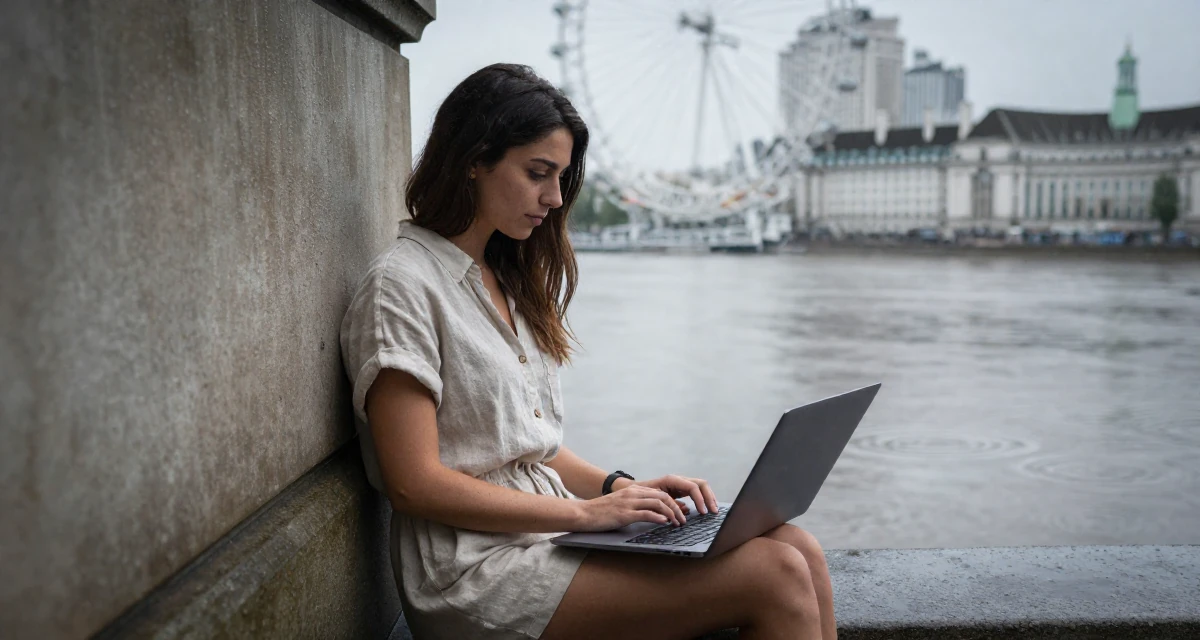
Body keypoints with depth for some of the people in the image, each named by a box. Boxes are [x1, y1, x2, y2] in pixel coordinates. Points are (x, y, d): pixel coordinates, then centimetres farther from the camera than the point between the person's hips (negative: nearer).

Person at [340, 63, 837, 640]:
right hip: (475, 572, -8)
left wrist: (620, 487, 2)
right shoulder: (401, 285, -10)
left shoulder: (508, 283, 17)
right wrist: (584, 511, -15)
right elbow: (414, 483, -15)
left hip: (549, 528, 8)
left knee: (797, 550, -11)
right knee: (775, 578, -20)